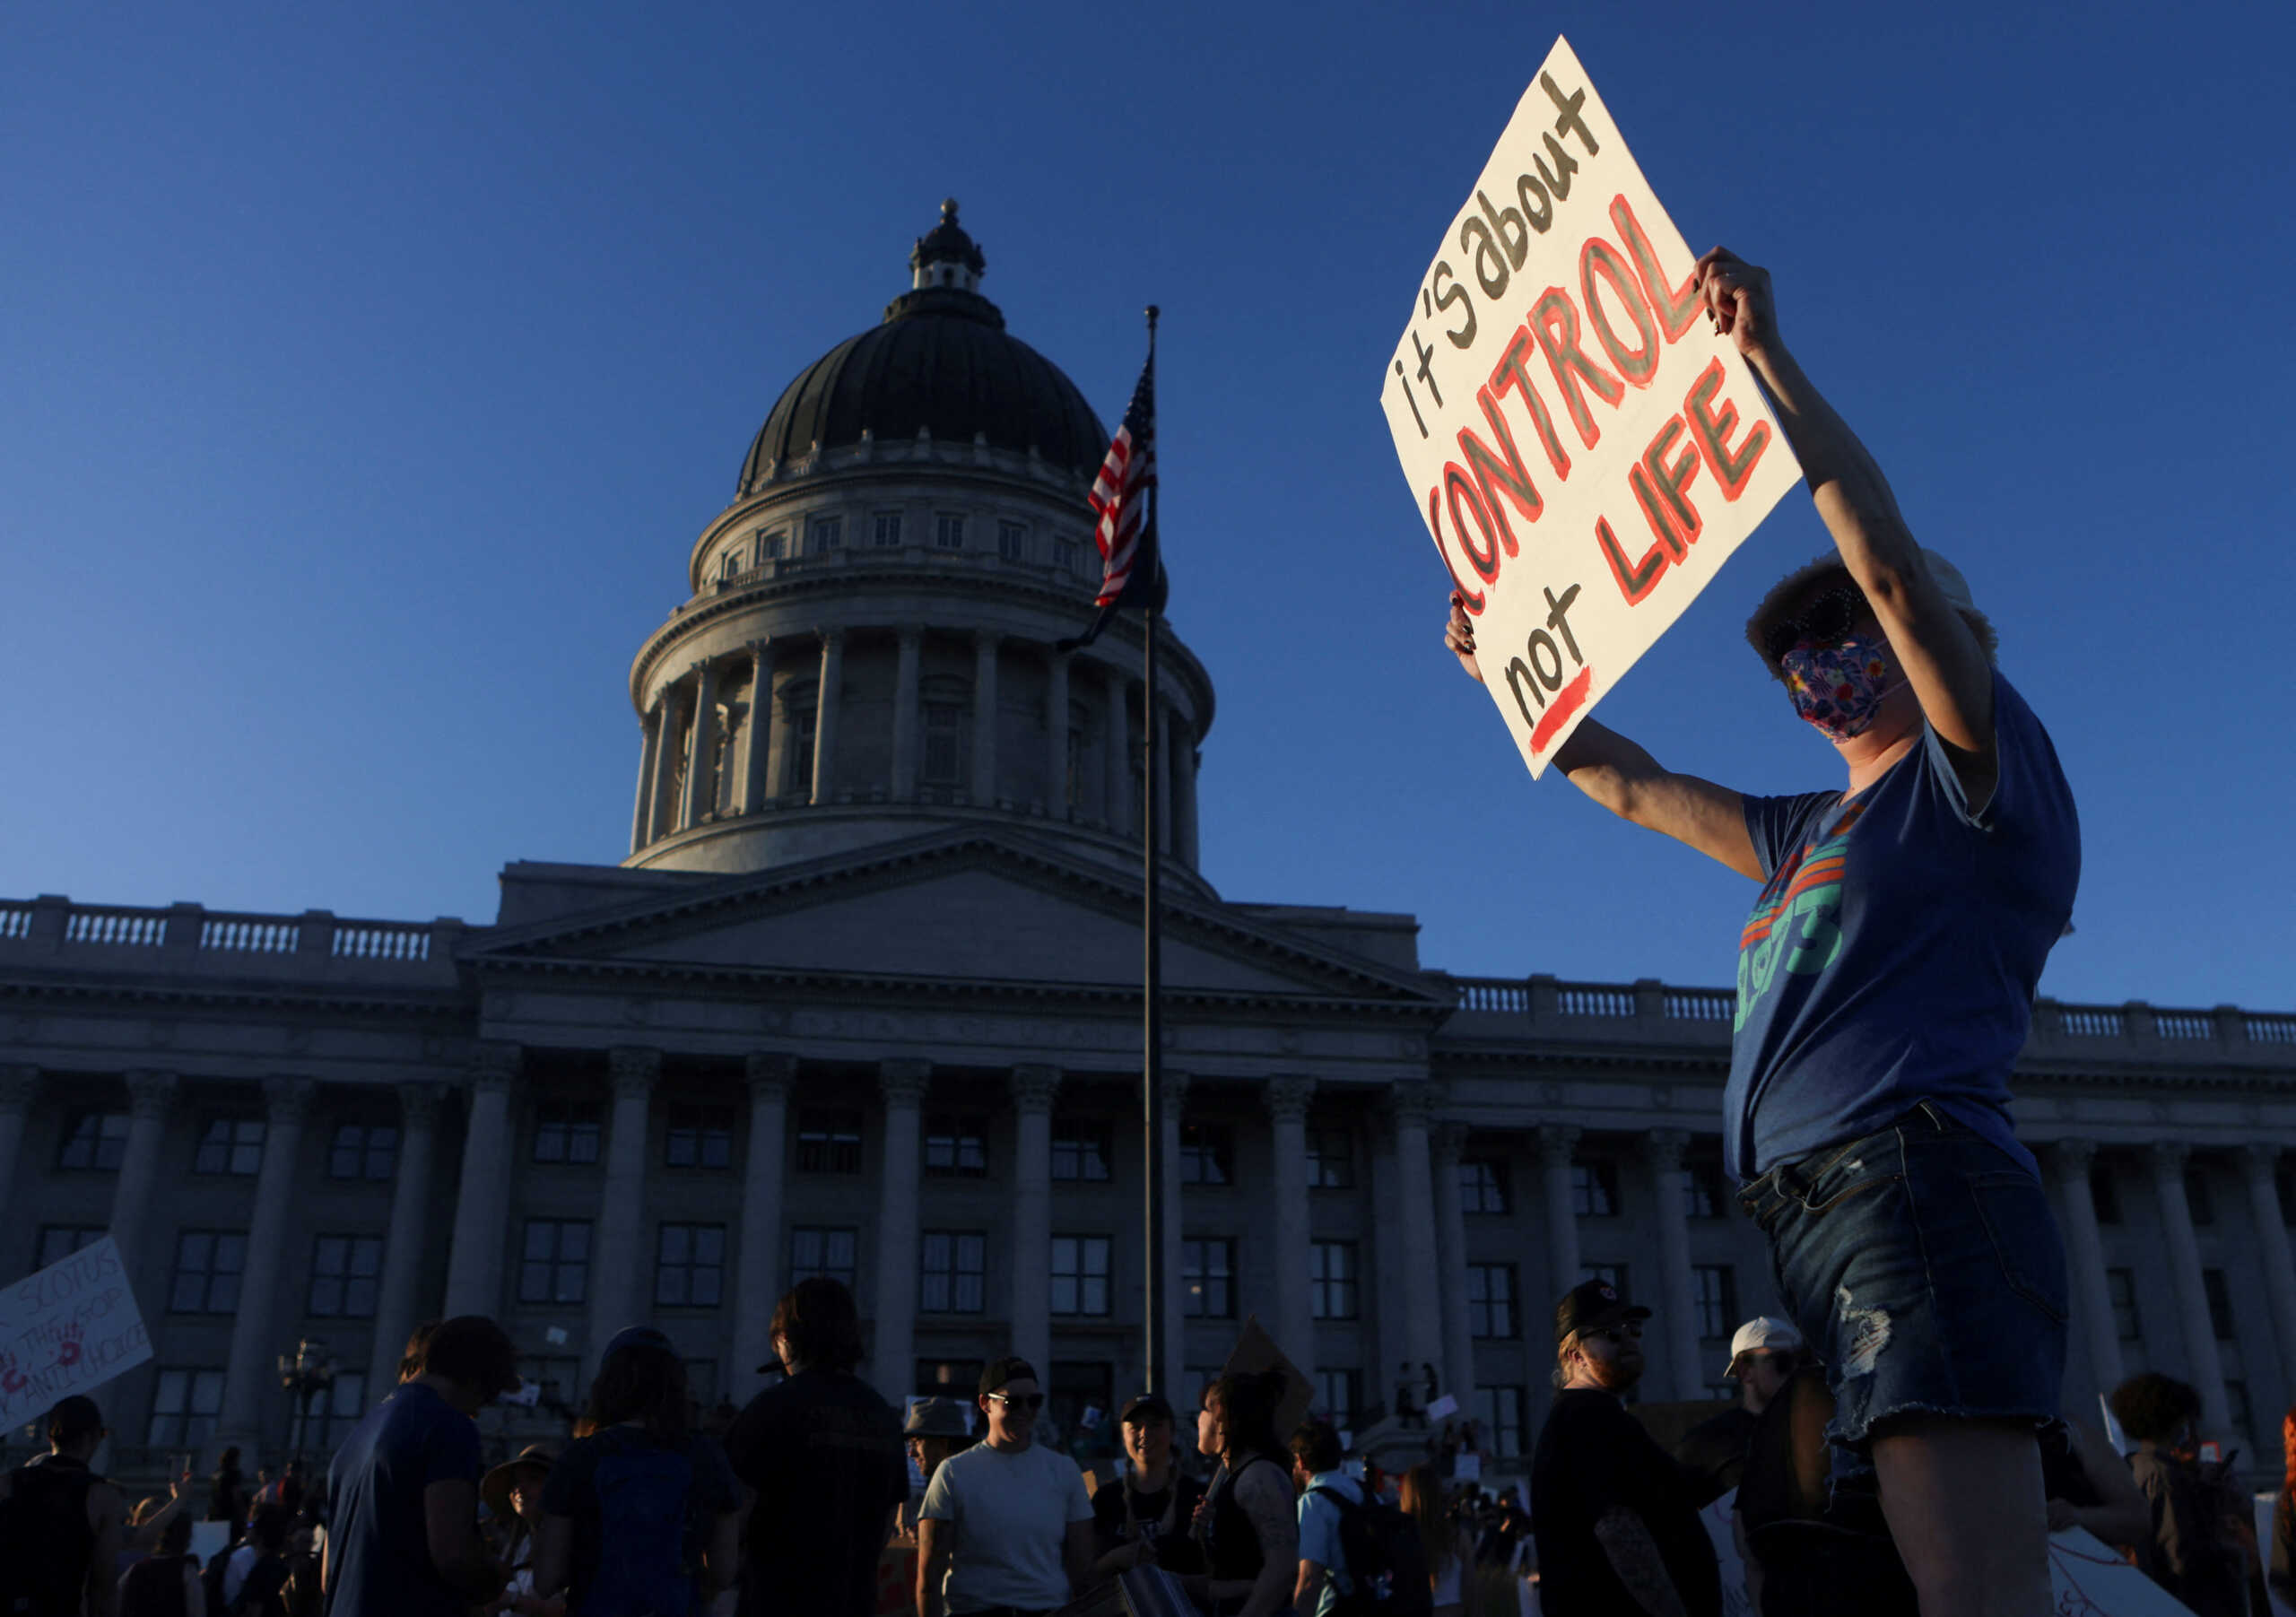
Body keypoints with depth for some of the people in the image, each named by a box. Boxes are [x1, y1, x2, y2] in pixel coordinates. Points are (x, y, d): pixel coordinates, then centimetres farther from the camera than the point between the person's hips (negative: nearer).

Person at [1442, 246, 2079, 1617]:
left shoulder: (1981, 781, 7)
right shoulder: (1818, 833, 30)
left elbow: (1892, 562, -7)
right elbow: (1635, 786, 39)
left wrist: (1767, 358, -5)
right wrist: (1509, 666, 38)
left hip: (1914, 1173, -8)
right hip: (1817, 1202, 8)